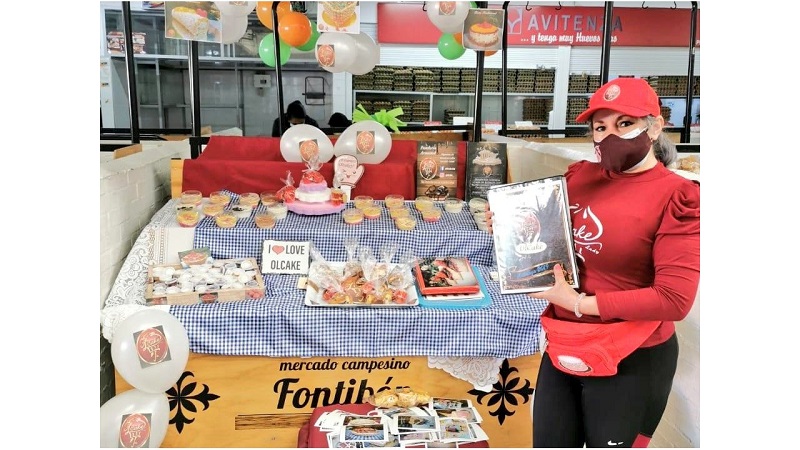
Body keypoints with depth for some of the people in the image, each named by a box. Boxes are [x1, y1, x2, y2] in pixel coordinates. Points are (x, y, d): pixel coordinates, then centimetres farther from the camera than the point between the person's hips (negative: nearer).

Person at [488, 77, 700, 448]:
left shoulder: (676, 196, -15)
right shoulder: (580, 177, 2)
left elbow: (674, 299, -20)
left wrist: (579, 303, -20)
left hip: (630, 362, -5)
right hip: (562, 349, 6)